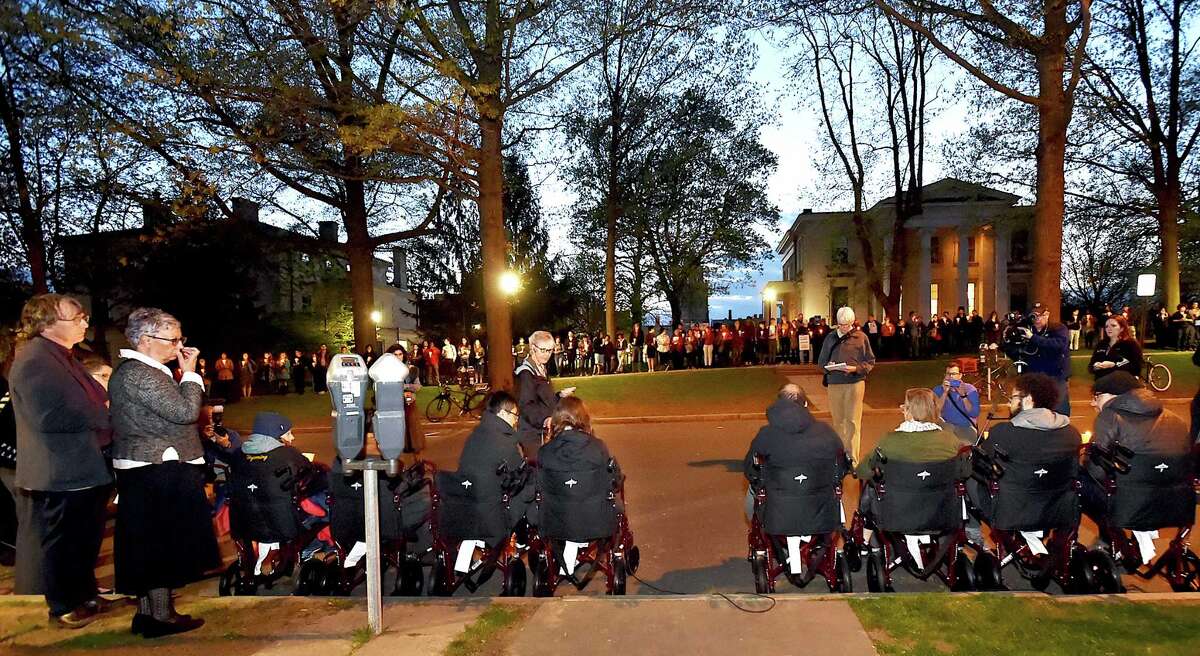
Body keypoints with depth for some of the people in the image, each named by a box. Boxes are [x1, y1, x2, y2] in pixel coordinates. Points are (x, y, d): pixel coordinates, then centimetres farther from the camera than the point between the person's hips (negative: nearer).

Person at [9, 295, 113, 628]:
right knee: (61, 544, 6)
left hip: (83, 469, 10)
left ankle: (85, 595, 35)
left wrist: (104, 420, 5)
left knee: (86, 539, 21)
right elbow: (47, 415, -27)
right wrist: (103, 417, -18)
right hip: (61, 473, -10)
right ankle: (64, 607, 21)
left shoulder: (62, 358, 13)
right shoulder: (33, 361, -19)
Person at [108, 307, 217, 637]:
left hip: (151, 471, 11)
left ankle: (146, 611, 25)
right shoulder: (138, 374, -19)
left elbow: (173, 413, 16)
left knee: (149, 545, 15)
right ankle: (161, 615, 9)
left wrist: (187, 374, 9)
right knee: (163, 544, -1)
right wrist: (190, 372, -13)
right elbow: (185, 412, -23)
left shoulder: (140, 370, 15)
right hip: (159, 474, -11)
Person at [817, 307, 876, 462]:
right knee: (837, 420, 10)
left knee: (852, 421, -3)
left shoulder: (860, 337, 1)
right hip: (834, 384, 3)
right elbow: (821, 361, 15)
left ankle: (852, 459, -1)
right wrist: (827, 366, -7)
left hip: (855, 382, -3)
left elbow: (870, 362, 1)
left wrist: (855, 368, -15)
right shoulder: (830, 338, 10)